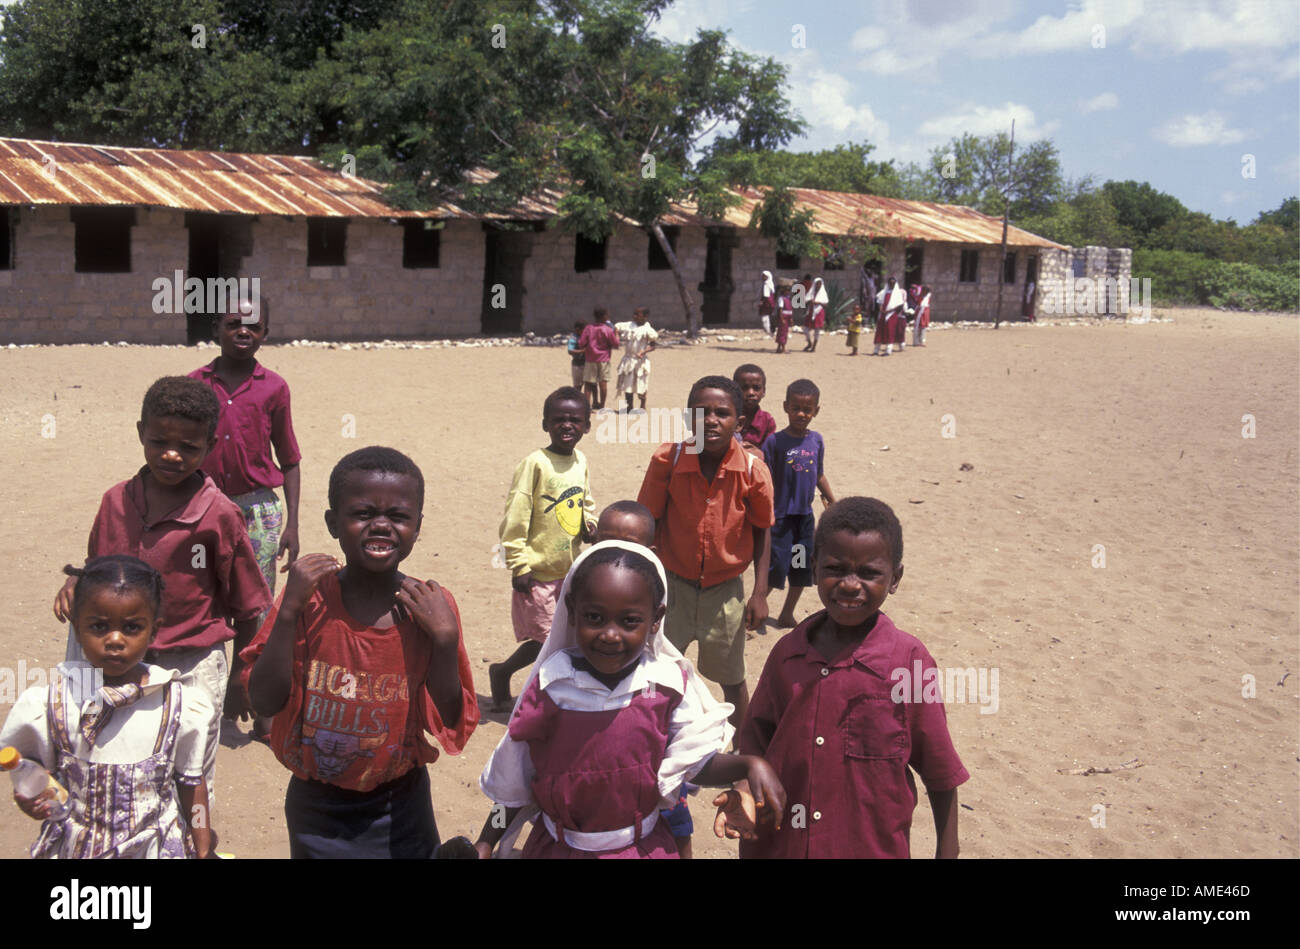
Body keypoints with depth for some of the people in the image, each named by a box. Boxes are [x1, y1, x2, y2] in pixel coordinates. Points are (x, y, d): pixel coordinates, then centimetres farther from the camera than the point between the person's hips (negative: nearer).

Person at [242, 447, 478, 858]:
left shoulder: (432, 608, -12)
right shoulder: (309, 597, -13)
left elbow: (449, 722, -11)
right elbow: (265, 701, -17)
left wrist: (445, 638, -24)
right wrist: (289, 610, -26)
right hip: (316, 805, 0)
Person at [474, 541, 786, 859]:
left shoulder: (667, 686, -15)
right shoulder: (550, 687, -16)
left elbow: (697, 761, -8)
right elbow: (512, 781, -4)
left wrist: (748, 765, -25)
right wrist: (485, 844, 1)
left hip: (643, 847, 0)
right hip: (557, 847, 0)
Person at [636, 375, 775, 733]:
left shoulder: (753, 471, -16)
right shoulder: (667, 460, -17)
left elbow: (761, 532, -2)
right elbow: (648, 523, -7)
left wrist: (760, 593, -3)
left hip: (726, 589, 1)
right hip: (672, 584, 0)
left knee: (731, 678, 18)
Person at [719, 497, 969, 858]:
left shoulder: (908, 661, -13)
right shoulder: (788, 652, -4)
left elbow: (940, 774, -6)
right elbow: (757, 738, 6)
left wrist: (947, 851, -2)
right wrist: (744, 792, -11)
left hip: (873, 847, -3)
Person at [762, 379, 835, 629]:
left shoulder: (816, 441, 4)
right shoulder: (775, 441, -10)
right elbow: (767, 480, -11)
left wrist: (834, 504, 21)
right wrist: (768, 510, -19)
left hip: (805, 515, 5)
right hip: (781, 515, -5)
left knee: (803, 569, 11)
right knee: (776, 565, -6)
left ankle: (787, 615, 26)